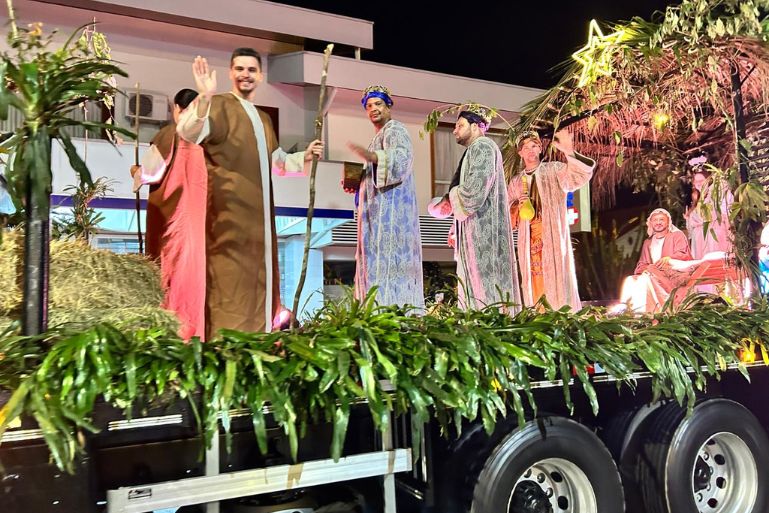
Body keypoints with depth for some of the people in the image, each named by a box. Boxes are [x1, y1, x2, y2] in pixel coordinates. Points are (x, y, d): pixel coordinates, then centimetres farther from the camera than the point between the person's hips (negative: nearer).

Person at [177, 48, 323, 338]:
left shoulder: (263, 119, 20)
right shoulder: (220, 106, -4)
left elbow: (277, 161, 31)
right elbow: (188, 133, -22)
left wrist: (304, 156, 16)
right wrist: (204, 98, -38)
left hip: (259, 212, 8)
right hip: (230, 211, -8)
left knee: (260, 279, 11)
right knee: (231, 281, -9)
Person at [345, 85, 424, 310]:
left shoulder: (395, 130, -1)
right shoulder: (379, 136, 27)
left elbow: (402, 158, -22)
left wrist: (370, 155, -35)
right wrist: (356, 182, 11)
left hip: (391, 207, -10)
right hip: (380, 209, 10)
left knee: (388, 259, -16)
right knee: (378, 263, 4)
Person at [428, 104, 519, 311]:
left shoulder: (482, 147, -6)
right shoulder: (474, 150, 24)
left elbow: (474, 190, -19)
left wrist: (449, 200, -3)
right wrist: (457, 230, 16)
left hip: (482, 229, -10)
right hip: (475, 229, 10)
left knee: (482, 281, -10)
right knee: (475, 282, 7)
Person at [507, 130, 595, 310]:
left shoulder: (554, 170, 6)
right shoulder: (516, 182, 17)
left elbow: (582, 174, -13)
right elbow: (508, 216, 16)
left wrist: (569, 153, -29)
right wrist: (517, 205, -6)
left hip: (553, 237, -3)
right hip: (529, 240, 3)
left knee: (558, 282, -8)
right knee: (535, 285, 1)